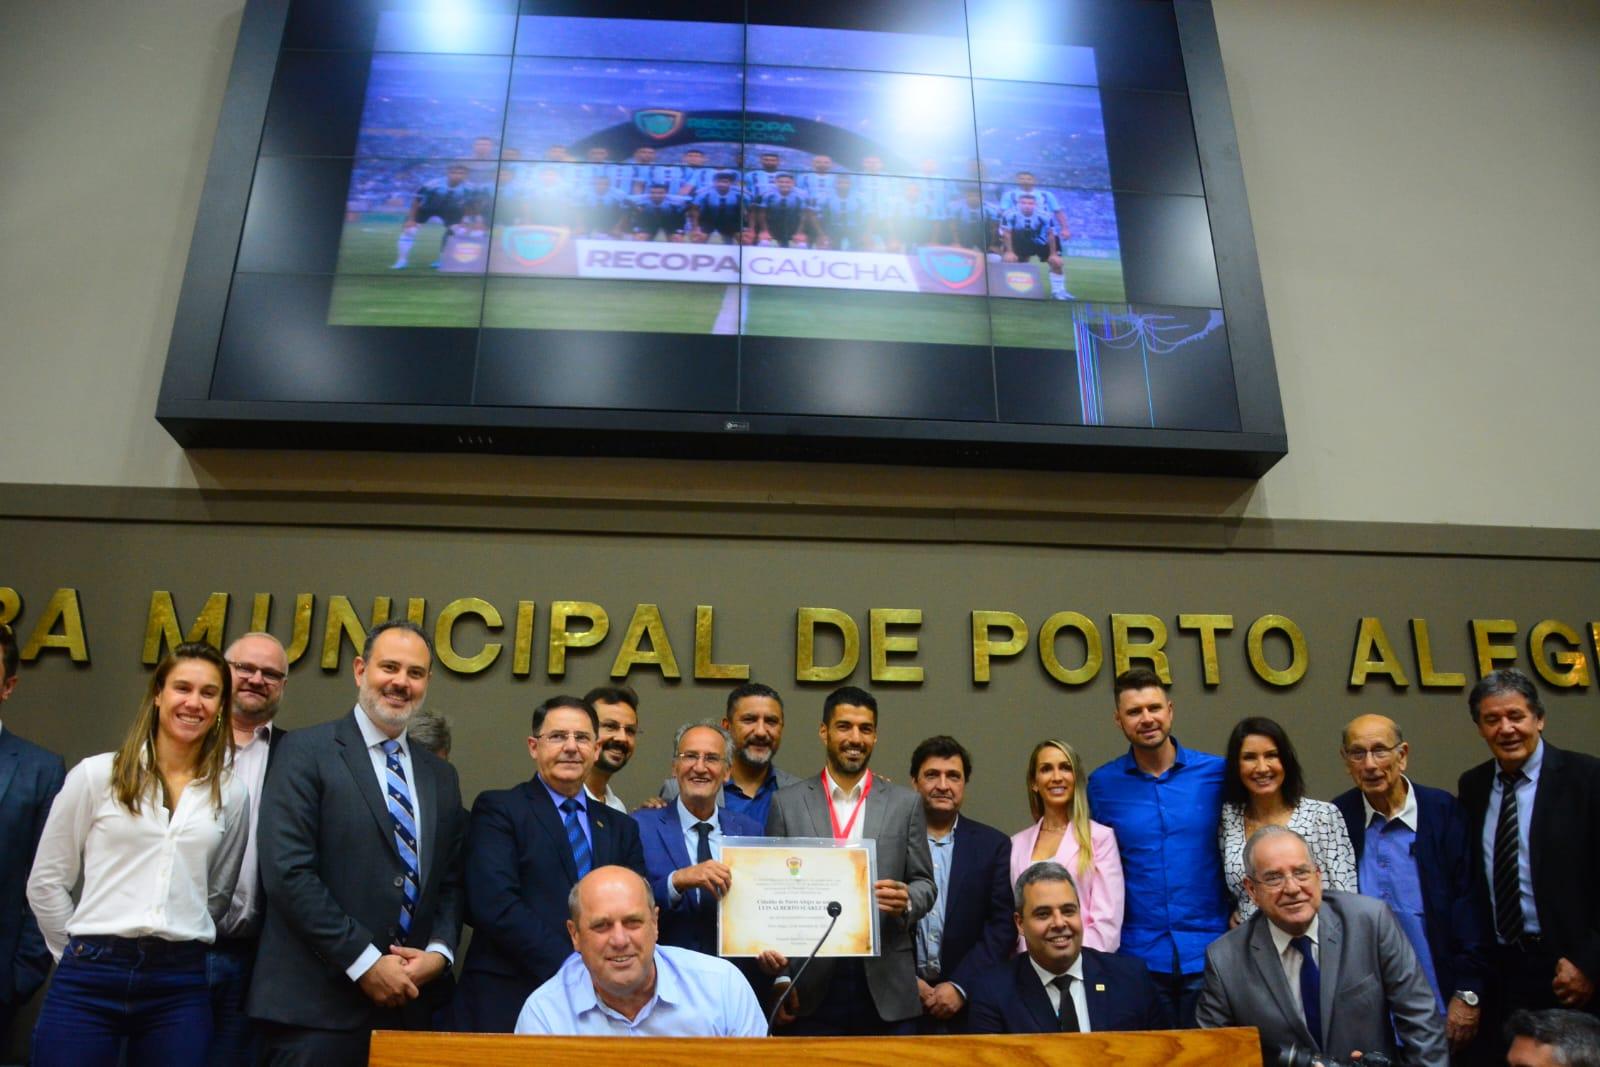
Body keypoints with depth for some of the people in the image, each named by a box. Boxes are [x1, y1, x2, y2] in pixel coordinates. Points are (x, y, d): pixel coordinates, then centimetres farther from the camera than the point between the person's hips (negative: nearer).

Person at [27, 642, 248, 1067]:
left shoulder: (232, 795, 5)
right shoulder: (95, 775, 1)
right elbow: (46, 881, 6)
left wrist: (178, 944, 13)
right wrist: (85, 954, 6)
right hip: (88, 981, -1)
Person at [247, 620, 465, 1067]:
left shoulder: (440, 775, 13)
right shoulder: (306, 751, -4)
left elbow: (450, 881, 14)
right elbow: (288, 871, -13)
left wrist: (439, 952, -4)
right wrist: (364, 962, -14)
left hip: (409, 1006, 5)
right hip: (316, 1006, -5)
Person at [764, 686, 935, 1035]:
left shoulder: (905, 803, 6)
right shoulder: (787, 802, 4)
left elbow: (925, 883, 7)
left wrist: (906, 901, -16)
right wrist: (779, 976, -7)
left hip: (886, 984, 1)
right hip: (812, 984, 0)